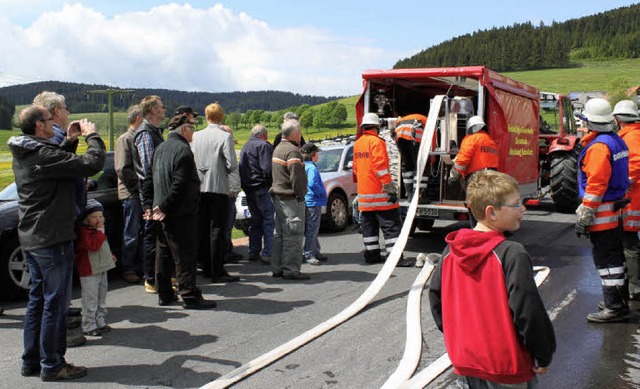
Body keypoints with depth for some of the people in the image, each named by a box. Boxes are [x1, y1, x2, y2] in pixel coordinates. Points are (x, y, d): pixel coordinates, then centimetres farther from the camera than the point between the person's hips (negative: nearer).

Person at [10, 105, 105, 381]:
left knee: (38, 299, 17)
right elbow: (93, 163, -24)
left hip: (31, 239, 10)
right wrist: (91, 135, -9)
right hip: (52, 239, -10)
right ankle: (52, 365, 9)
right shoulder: (44, 155, -20)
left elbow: (61, 163, 20)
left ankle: (31, 361, 26)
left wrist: (71, 140, 11)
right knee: (55, 303, 0)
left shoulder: (23, 155, 9)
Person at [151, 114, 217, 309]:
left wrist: (161, 206, 16)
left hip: (164, 212, 9)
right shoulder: (183, 150, -15)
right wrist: (166, 207, -15)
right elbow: (180, 184, -21)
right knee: (185, 254, -4)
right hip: (181, 212, -9)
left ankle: (164, 294, 21)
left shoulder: (160, 148, 14)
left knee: (165, 252, 14)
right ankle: (189, 295, -1)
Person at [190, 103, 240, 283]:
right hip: (218, 187, -4)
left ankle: (206, 267, 20)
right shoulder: (225, 136, -9)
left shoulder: (196, 136, 4)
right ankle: (217, 271, -2)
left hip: (200, 187, 5)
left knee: (202, 228, 12)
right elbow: (232, 164, -13)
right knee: (217, 229, -2)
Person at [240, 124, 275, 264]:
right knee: (269, 220, -6)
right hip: (262, 189, -9)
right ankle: (267, 254, -10)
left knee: (255, 221, 16)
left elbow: (241, 169, 21)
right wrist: (272, 183, -7)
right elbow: (267, 169, -19)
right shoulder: (264, 146, -9)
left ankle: (253, 252, 19)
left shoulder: (245, 147, 20)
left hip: (248, 189, 9)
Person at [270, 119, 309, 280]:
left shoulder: (278, 148, 17)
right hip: (291, 198, -10)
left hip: (278, 197, 10)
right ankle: (291, 270, -4)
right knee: (293, 235, -6)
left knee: (280, 233, 14)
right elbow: (297, 177, -21)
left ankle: (277, 268, 20)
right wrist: (300, 195, -12)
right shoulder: (292, 151, -15)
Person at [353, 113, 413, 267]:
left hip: (363, 193, 8)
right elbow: (381, 167, -19)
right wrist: (390, 188, -19)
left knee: (369, 225, 14)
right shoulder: (376, 142, -12)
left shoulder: (357, 144, 13)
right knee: (391, 225, -5)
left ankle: (371, 254, 18)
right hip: (379, 194, -8)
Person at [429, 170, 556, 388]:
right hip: (506, 369, -6)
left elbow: (435, 296, 8)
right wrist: (544, 356, -7)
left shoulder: (451, 250, -1)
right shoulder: (511, 254, -20)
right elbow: (529, 311, -20)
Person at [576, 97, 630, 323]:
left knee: (606, 260, -4)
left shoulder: (598, 146, -19)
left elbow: (596, 184, -23)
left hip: (602, 211, -10)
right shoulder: (618, 141, 11)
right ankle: (621, 300, 30)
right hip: (616, 209, 10)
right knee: (615, 256, 19)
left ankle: (614, 308, 1)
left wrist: (585, 216, -20)